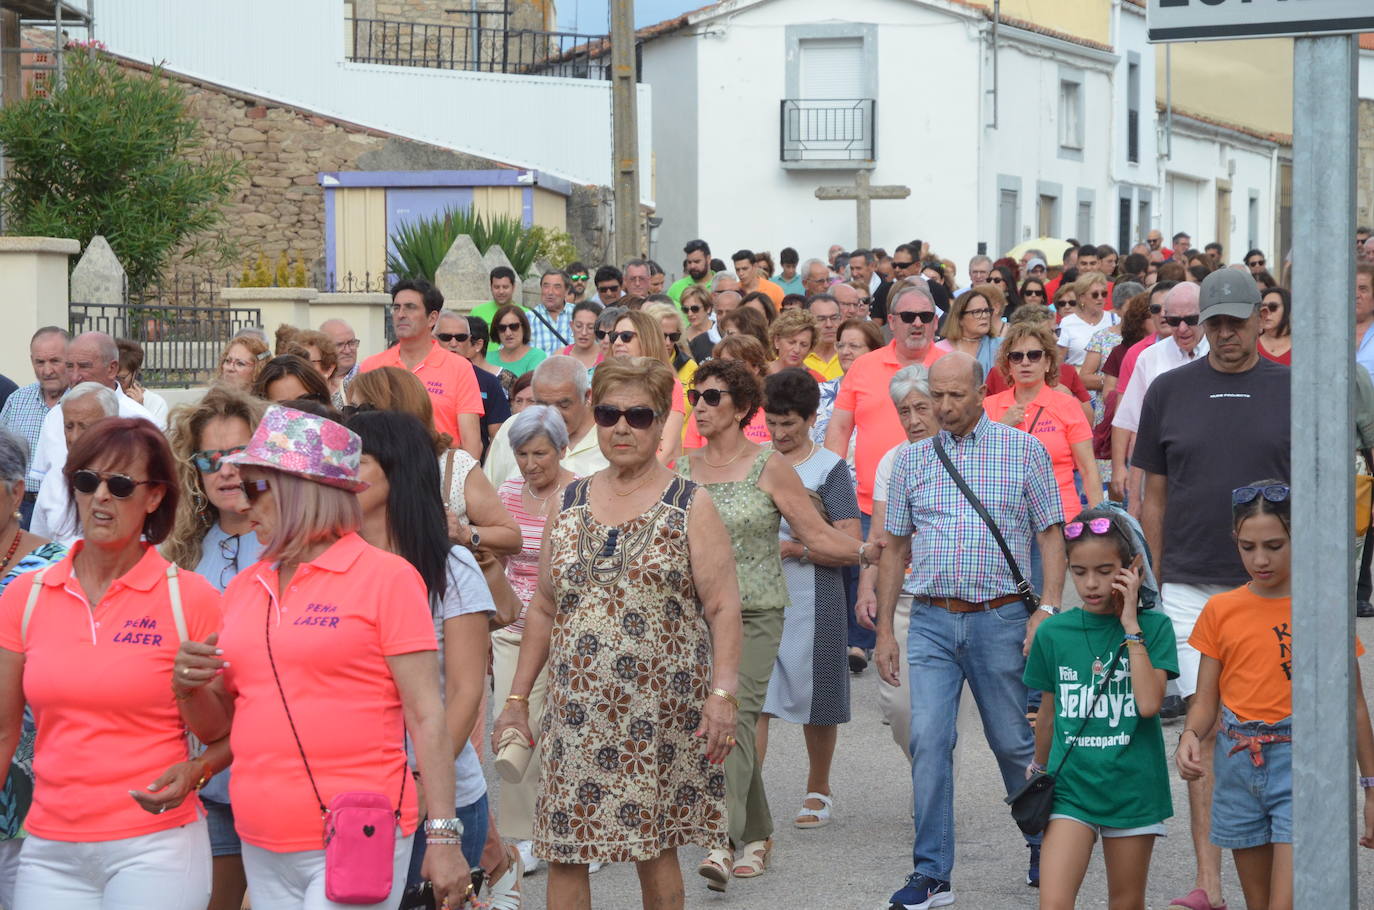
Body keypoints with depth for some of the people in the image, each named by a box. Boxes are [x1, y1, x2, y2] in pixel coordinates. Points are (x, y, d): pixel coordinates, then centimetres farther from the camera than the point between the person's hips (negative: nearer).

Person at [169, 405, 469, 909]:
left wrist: (442, 835, -14)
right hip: (263, 848, 6)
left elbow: (425, 715, -8)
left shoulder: (386, 577, -4)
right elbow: (217, 726, 17)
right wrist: (190, 689, -4)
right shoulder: (244, 588, 12)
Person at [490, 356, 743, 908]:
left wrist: (722, 694, -18)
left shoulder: (690, 506, 0)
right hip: (577, 712, 3)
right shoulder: (569, 505, 11)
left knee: (655, 848, 2)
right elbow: (543, 610, 15)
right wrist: (517, 699, 11)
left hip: (660, 714, -3)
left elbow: (724, 609, -6)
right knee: (564, 852, 0)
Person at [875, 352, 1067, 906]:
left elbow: (1050, 535, 2)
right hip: (931, 621, 2)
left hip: (999, 619, -2)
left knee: (1015, 742, 7)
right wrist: (884, 629, 10)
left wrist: (1048, 609, -9)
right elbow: (896, 548, 14)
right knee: (928, 741, -8)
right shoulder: (912, 459, 10)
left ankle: (1046, 845, 29)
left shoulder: (1023, 450, 3)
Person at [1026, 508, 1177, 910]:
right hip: (1070, 786, 1)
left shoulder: (1153, 627, -4)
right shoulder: (1054, 632, 1)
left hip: (1132, 788, -1)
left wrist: (1130, 626, -15)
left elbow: (1149, 703, -19)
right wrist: (1040, 764, 28)